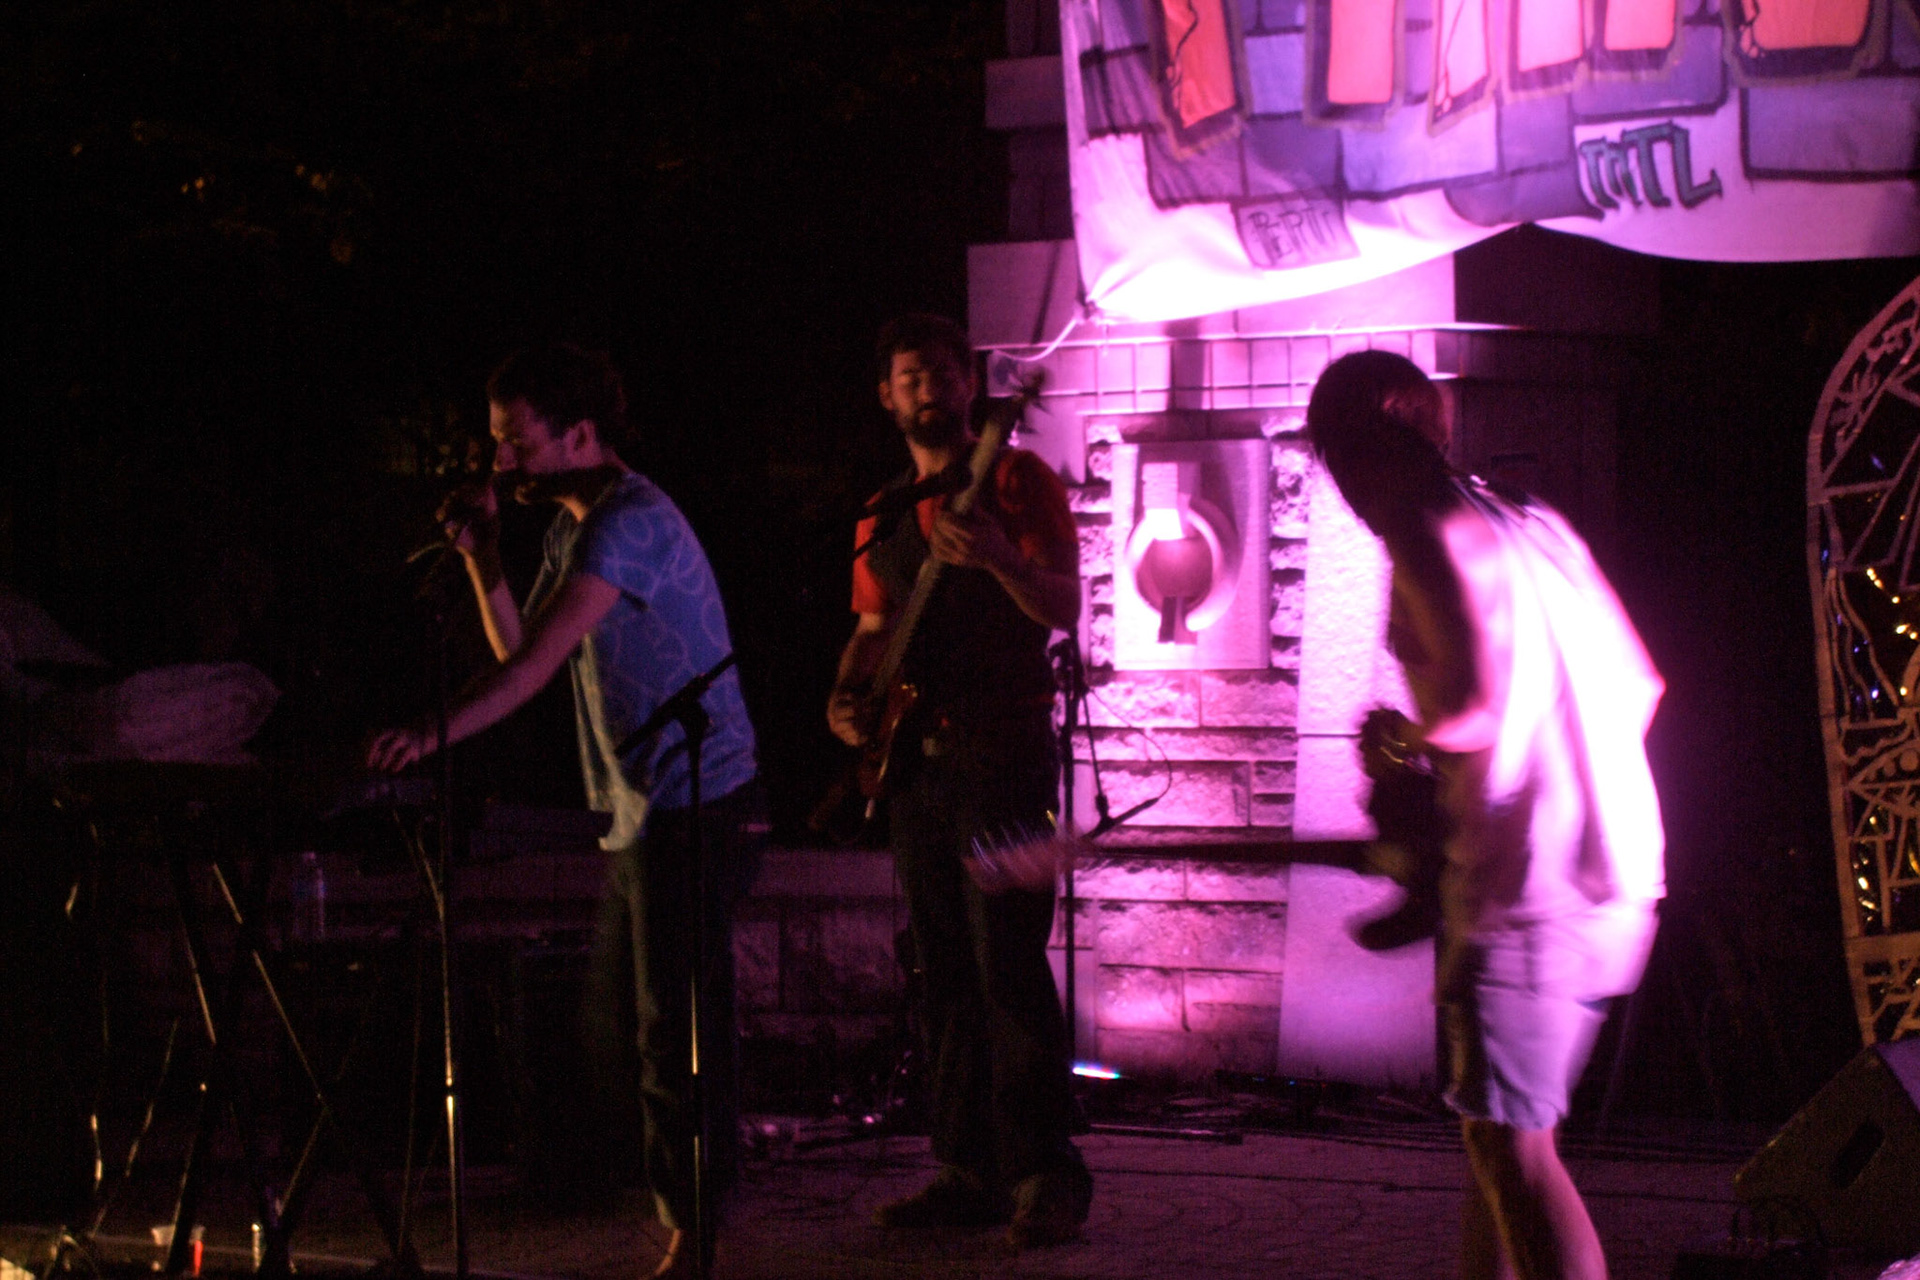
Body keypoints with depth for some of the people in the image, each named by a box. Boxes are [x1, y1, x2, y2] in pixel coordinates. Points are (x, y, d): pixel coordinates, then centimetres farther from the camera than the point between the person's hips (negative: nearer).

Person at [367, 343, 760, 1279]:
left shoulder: (631, 523, -18)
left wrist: (436, 732, -38)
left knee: (676, 1027, -7)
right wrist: (482, 563, 2)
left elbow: (540, 660, -29)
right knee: (614, 1032, 11)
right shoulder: (570, 528, 14)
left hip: (697, 806, -10)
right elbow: (520, 652, 16)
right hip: (637, 812, 10)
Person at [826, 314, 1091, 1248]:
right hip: (917, 759, 7)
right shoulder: (884, 516, 17)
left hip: (1002, 752, -7)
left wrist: (995, 557, -31)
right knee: (944, 974, 8)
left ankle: (1045, 1179, -13)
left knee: (1007, 964, -13)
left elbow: (1064, 607, -12)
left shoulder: (1015, 482, -2)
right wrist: (848, 694, 5)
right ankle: (971, 1171, 12)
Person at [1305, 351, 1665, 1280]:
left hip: (1528, 890, -9)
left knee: (1512, 1148, -6)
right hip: (1620, 878, 9)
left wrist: (1401, 742, -5)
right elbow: (1639, 684, 18)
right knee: (1500, 1128, 18)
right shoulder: (1533, 525, 15)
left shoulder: (1430, 540, -11)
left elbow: (1476, 697, -24)